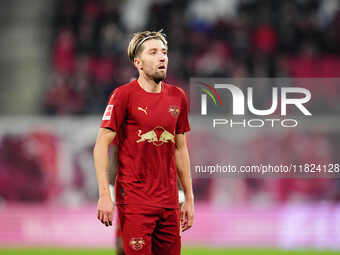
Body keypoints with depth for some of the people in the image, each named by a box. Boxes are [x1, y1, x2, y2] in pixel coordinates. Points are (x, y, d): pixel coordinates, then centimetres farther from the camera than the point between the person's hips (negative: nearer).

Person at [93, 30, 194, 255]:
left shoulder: (177, 97, 10)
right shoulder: (124, 95, -6)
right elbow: (101, 146, -7)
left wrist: (189, 198, 14)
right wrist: (105, 195, -15)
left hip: (169, 201, 5)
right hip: (134, 200, -5)